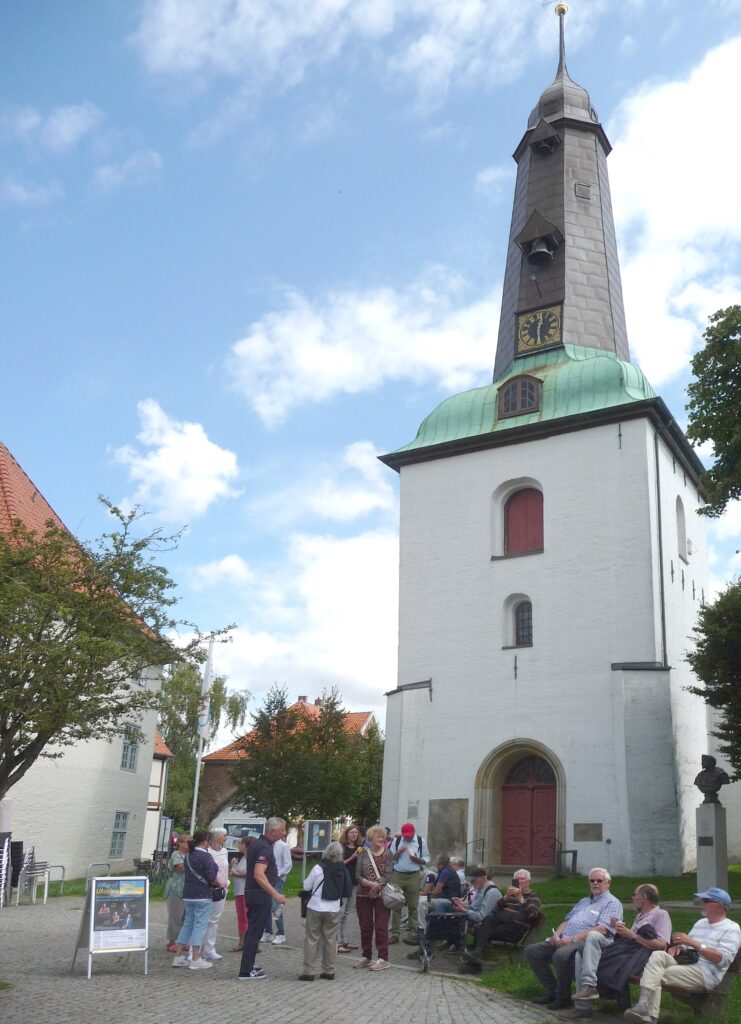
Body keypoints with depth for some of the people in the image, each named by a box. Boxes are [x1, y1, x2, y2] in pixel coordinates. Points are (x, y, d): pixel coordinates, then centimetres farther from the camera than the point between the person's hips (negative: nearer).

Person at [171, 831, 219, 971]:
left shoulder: (188, 856, 11)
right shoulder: (206, 857, -14)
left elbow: (190, 873, 14)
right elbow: (211, 878, -17)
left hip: (188, 895, 8)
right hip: (202, 896, -8)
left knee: (187, 924, 14)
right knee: (199, 925, -3)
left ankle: (178, 956, 16)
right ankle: (195, 959, -3)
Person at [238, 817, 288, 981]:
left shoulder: (257, 843, 12)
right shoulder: (265, 848, -19)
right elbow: (259, 875, -30)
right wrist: (275, 894, -34)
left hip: (251, 893, 10)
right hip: (260, 895, -10)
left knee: (253, 931, 18)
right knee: (255, 932, -4)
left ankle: (248, 966, 26)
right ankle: (246, 972, -1)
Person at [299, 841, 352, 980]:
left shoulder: (318, 868, -12)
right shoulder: (343, 870, -4)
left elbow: (306, 886, -4)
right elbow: (348, 891, 0)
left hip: (315, 908, -2)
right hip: (334, 910, 2)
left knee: (311, 939, 5)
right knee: (330, 940, 11)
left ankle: (308, 971, 4)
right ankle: (329, 971, 14)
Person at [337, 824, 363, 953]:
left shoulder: (359, 848, 13)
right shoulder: (341, 847, -5)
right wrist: (352, 858, -18)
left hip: (354, 883, 7)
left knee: (347, 913, 12)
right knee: (340, 913, -8)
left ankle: (344, 941, 17)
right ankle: (337, 943, -6)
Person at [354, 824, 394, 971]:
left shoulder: (388, 854, 0)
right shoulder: (363, 852, 1)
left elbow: (388, 876, -6)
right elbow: (358, 875, -3)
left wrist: (376, 887, -16)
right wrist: (371, 884, -17)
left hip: (381, 894, -2)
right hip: (363, 895, 2)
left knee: (381, 927, -2)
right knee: (365, 927, 9)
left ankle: (383, 959, 4)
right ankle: (366, 957, 21)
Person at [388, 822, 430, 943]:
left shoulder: (421, 841, 2)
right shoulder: (396, 841, 5)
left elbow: (426, 860, 5)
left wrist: (417, 859, -14)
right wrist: (399, 852, -11)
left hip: (413, 876, -1)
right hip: (398, 875, 1)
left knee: (413, 906, 4)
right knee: (396, 905, 0)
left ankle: (412, 932, 13)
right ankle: (395, 934, 4)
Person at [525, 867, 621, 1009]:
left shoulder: (612, 903, 0)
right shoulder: (583, 902, 28)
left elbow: (602, 929, -14)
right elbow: (566, 921, 24)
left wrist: (573, 939, -20)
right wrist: (556, 935, 1)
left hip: (586, 943, -9)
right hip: (563, 942, 9)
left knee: (561, 955, -38)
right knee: (531, 950, -4)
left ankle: (563, 997, -15)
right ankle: (552, 991, 1)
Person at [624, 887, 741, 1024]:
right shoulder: (700, 922, 26)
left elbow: (723, 959, -13)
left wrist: (692, 942, -18)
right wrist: (678, 947, 2)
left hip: (706, 973, -7)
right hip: (684, 964, 7)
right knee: (658, 955, -25)